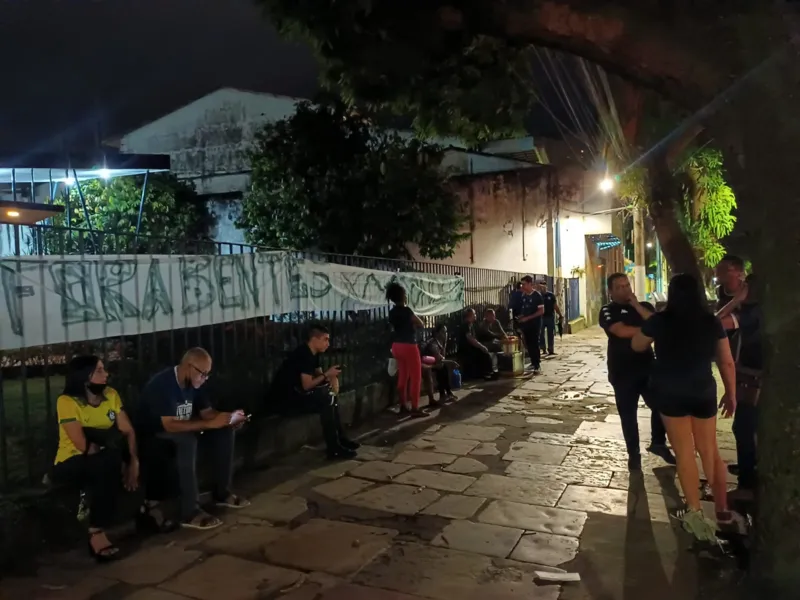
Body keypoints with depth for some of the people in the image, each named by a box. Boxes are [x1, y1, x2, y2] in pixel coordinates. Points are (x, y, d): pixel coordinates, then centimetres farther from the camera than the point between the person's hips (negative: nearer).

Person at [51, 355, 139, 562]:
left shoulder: (111, 394, 1)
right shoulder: (67, 401, -15)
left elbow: (128, 431, -5)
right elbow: (83, 445, -23)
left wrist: (133, 460, -20)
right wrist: (116, 459, -23)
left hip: (104, 463, 6)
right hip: (71, 464, -6)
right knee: (109, 462, -33)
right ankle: (96, 533, -26)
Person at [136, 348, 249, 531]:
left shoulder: (192, 383, -2)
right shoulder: (162, 384, -27)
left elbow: (206, 412, 3)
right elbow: (169, 425, -36)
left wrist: (229, 418, -17)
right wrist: (210, 424, -38)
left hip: (183, 433, 8)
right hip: (154, 437, -8)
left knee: (226, 430, -8)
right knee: (187, 438, -38)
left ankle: (221, 492, 0)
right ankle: (190, 512, -33)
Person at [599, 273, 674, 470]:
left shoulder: (644, 306, 10)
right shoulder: (608, 311, -5)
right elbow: (622, 331, -21)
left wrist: (637, 305, -13)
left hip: (647, 366, 3)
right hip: (622, 371, -3)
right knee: (628, 414, 5)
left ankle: (658, 443, 23)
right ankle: (634, 454, 20)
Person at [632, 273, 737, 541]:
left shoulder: (660, 321, -8)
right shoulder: (712, 322, -1)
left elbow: (636, 346, 8)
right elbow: (727, 362, 3)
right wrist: (731, 394, 14)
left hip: (671, 393, -3)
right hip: (704, 392, 3)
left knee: (684, 453, 5)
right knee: (710, 450, 16)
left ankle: (695, 512, 5)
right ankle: (723, 510, 23)